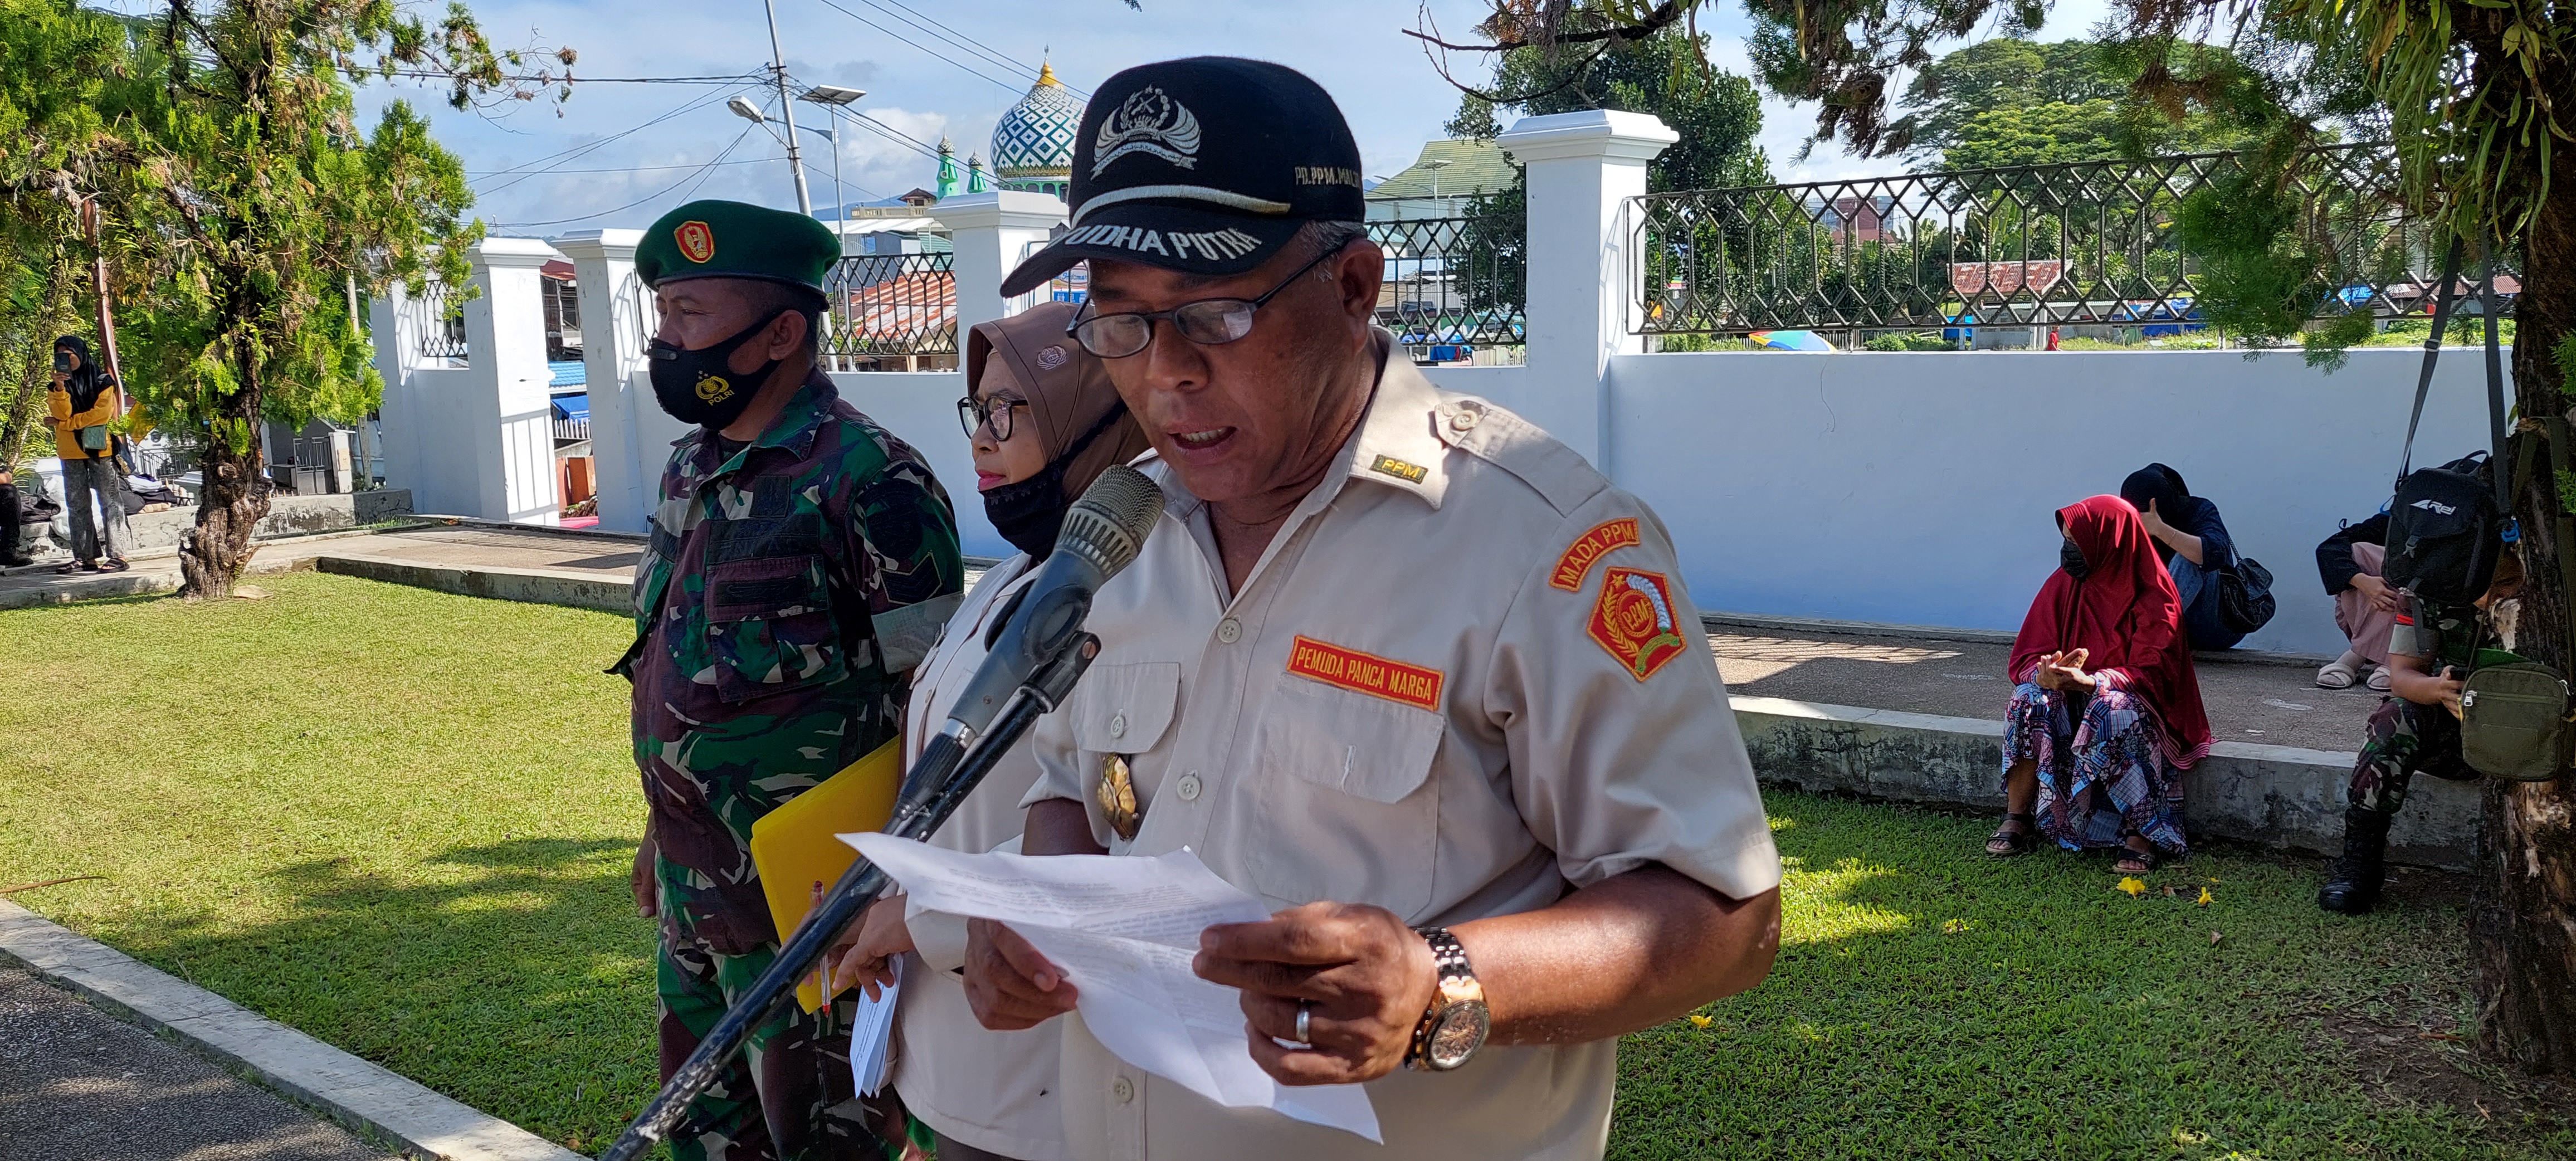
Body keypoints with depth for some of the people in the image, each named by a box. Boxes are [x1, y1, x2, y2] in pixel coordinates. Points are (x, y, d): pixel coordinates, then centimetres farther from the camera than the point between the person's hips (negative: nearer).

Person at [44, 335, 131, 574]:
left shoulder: (102, 381, 0)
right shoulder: (60, 385, 11)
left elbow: (102, 412, -10)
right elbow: (62, 414, -3)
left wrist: (64, 424, -6)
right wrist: (60, 389, -18)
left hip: (99, 448, -5)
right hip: (71, 452, 5)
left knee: (109, 501, -6)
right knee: (78, 504, 5)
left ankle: (117, 555, -8)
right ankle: (85, 557, 8)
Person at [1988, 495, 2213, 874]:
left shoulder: (2153, 597, -13)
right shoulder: (2064, 585, -1)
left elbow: (2151, 674, -20)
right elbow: (2026, 657, -4)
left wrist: (2088, 681, -38)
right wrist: (2045, 674, -30)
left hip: (2134, 700, -4)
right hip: (2072, 700, 4)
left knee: (2116, 710, -38)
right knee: (2030, 698, -28)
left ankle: (2143, 835, -28)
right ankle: (2017, 821, -24)